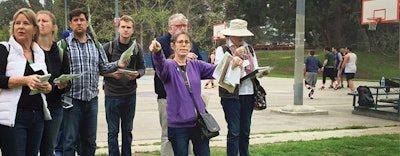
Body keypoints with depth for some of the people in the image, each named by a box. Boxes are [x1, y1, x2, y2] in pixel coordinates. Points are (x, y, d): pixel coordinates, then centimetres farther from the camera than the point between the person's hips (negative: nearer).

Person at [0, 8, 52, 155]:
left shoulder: (40, 53, 15)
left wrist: (47, 87, -3)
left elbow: (49, 84, 20)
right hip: (13, 117, -5)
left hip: (37, 117, 5)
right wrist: (25, 80, -23)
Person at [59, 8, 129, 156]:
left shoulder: (96, 45, 13)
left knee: (89, 141, 14)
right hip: (71, 99, -4)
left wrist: (118, 64, -3)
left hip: (92, 99, 5)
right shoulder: (63, 45, -2)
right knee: (70, 141, 0)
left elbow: (104, 67, 14)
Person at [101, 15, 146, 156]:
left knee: (127, 130, 13)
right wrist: (112, 73, -19)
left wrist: (137, 74, -13)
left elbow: (142, 68, 8)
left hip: (130, 94, 3)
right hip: (112, 94, -2)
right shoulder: (108, 47, -4)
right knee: (113, 131, 4)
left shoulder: (137, 48, 4)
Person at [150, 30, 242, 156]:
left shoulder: (196, 65, 8)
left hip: (199, 122, 4)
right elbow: (161, 65, -27)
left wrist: (232, 62, -22)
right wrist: (157, 52, -51)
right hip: (178, 125, -3)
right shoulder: (169, 66, -5)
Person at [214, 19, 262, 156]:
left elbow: (256, 69, 19)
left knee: (245, 131, 12)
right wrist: (235, 56, -15)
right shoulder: (221, 50, -1)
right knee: (234, 131, -5)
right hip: (231, 94, -5)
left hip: (248, 93, 5)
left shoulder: (249, 49, 15)